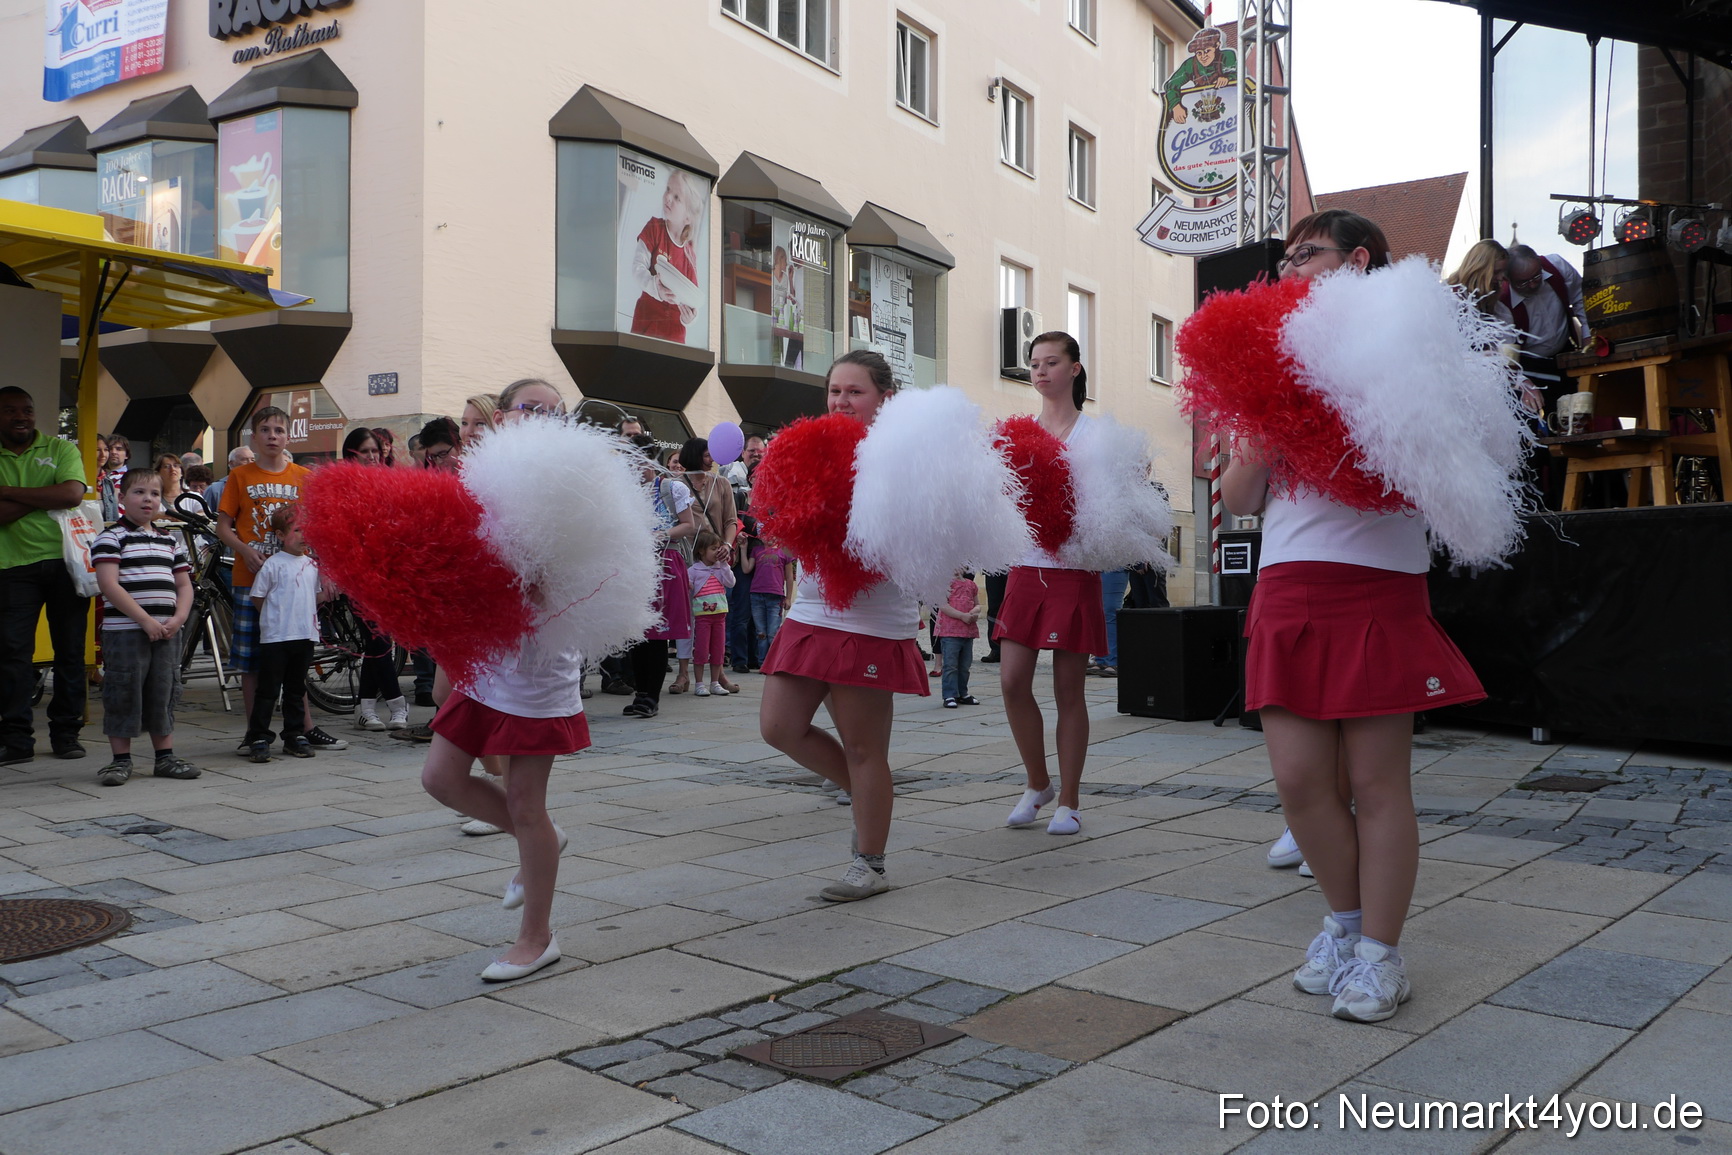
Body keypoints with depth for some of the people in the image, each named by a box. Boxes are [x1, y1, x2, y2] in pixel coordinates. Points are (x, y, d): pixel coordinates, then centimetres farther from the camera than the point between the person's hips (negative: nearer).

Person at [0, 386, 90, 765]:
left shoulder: (61, 449, 6)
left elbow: (72, 494, -12)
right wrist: (44, 498, -11)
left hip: (65, 562, 0)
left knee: (70, 650, 4)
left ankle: (66, 732, 13)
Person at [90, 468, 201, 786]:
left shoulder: (171, 540, 15)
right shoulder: (111, 537, -2)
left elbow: (184, 584, 15)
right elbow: (109, 585, -13)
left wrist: (177, 619, -3)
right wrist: (145, 620, -17)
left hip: (167, 630, 5)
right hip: (125, 630, -5)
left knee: (164, 693, 9)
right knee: (123, 694, -1)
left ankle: (165, 756, 18)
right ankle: (120, 759, 8)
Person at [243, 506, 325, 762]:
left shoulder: (313, 564, 11)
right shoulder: (273, 564, -7)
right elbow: (257, 598, -3)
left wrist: (329, 592, 6)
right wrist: (276, 616, -3)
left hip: (304, 635, 5)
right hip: (275, 636, -5)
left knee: (296, 689, 14)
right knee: (268, 689, 0)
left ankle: (295, 736, 21)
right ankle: (258, 738, 6)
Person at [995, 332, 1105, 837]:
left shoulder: (1092, 432, 1)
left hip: (1073, 569, -3)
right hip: (1025, 566, 3)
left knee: (1068, 688, 1)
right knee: (1012, 681, -3)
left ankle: (1069, 801, 13)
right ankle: (1038, 783, 19)